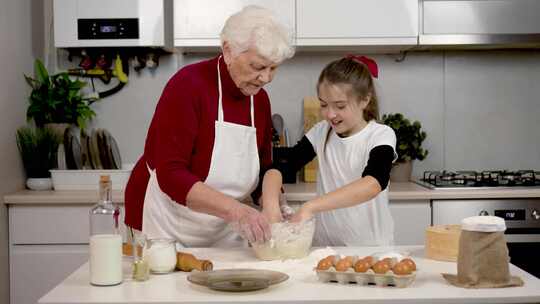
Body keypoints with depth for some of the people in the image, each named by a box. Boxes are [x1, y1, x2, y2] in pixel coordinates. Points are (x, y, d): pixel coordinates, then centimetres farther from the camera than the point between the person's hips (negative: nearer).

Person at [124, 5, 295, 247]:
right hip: (166, 232, -5)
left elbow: (263, 170, 8)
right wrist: (234, 209, -35)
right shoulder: (188, 85, -19)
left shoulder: (260, 98, 0)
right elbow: (170, 175, -25)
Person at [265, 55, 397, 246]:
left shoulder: (381, 136, -7)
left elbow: (373, 184, -25)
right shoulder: (321, 133, 5)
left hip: (370, 247, -2)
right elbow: (278, 168, -2)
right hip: (324, 245, 3)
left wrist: (310, 207, -33)